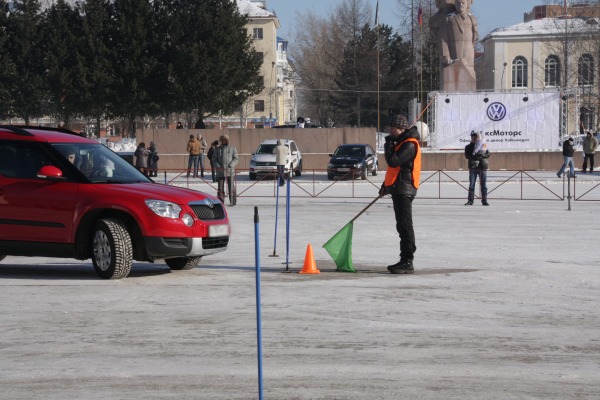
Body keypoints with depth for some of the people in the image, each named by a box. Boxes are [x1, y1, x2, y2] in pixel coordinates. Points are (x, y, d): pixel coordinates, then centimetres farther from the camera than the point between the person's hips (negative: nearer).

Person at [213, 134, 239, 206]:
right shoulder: (217, 149, 14)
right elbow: (214, 159, 9)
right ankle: (220, 202, 5)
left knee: (232, 187, -5)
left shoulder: (232, 148, 9)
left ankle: (233, 202, 0)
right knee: (220, 188, 0)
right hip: (220, 171, 2)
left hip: (230, 171, -2)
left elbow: (236, 158, 2)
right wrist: (218, 166, -9)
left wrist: (230, 166, -12)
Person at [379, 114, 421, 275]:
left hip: (404, 189, -11)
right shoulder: (401, 143, 19)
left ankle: (407, 263, -11)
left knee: (405, 225, -10)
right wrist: (386, 185, 22)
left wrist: (388, 144, -10)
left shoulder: (409, 145, -15)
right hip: (398, 189, 11)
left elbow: (393, 161, -24)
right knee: (402, 226, 13)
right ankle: (405, 261, 18)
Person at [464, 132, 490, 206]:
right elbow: (467, 156, -6)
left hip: (482, 167, 1)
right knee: (471, 185, -2)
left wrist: (482, 155, -17)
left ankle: (484, 200, 3)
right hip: (473, 167, -1)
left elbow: (488, 154, 2)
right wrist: (475, 157, -19)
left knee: (484, 185, 0)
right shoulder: (468, 147, 10)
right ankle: (470, 200, 2)